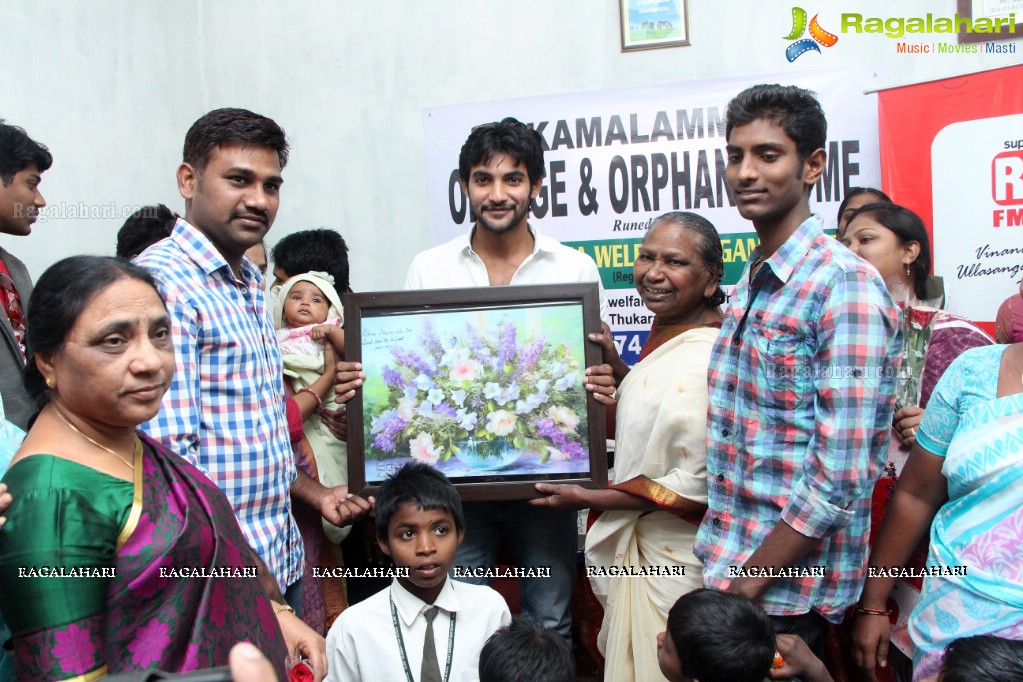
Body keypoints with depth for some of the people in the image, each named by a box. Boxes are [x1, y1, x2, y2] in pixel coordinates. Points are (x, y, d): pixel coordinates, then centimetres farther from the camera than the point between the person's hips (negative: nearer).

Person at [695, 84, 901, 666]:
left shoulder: (846, 286, -17)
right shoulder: (751, 284, 8)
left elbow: (840, 480, -21)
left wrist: (746, 585, -16)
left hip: (789, 592, -7)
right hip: (724, 569, 7)